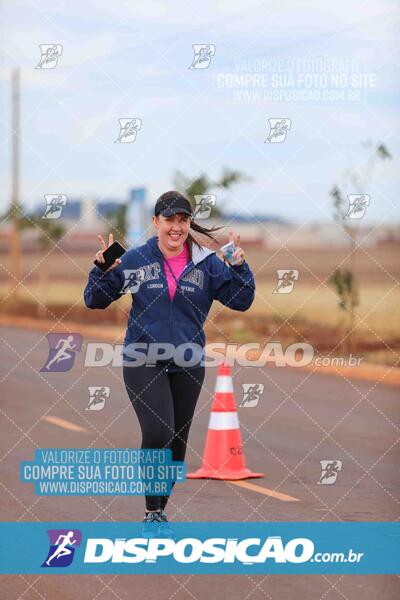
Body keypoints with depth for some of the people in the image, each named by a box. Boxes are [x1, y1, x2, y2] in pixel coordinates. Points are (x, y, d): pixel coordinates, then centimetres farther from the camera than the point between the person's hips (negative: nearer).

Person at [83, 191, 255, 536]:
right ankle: (153, 511, -7)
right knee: (157, 433, -21)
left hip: (188, 366, 3)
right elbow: (95, 300, 2)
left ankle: (159, 513, 27)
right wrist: (103, 269, -15)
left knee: (177, 446, 10)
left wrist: (239, 267, -15)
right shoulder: (135, 260, -1)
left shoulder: (207, 264, 1)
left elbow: (241, 301, 0)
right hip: (143, 362, -3)